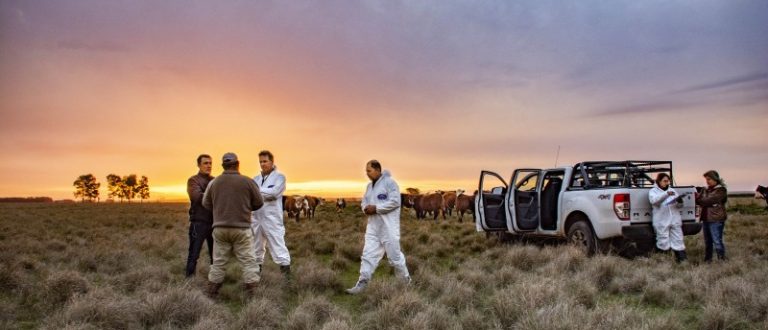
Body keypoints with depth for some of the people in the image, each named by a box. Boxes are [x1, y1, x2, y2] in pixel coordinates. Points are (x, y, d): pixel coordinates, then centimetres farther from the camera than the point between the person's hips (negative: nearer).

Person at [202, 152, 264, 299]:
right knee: (249, 261, 3)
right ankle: (251, 294, 1)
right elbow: (258, 203, 1)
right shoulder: (247, 181, -6)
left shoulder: (214, 182, 2)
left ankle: (211, 293, 19)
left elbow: (206, 204, 10)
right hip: (241, 228, -3)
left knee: (218, 262, 13)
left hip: (220, 228, 3)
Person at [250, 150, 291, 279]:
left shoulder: (279, 177, 2)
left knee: (278, 248, -8)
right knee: (256, 248, 14)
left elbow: (274, 193, -15)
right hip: (256, 218, 6)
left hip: (272, 219, -6)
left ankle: (287, 275, -6)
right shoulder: (256, 178, 17)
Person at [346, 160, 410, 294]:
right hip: (373, 226, 7)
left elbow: (395, 201, -19)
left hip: (388, 227, -7)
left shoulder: (389, 182, -11)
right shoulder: (370, 185, 15)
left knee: (394, 255, 2)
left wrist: (376, 208, -20)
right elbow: (364, 202, 20)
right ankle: (361, 284, 3)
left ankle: (406, 282, 21)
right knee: (368, 255, 2)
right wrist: (366, 208, -4)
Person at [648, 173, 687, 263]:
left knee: (678, 241, 3)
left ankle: (682, 259, 6)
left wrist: (679, 201, -9)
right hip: (662, 222, -4)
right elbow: (654, 200, -20)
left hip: (675, 221, 4)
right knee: (663, 244, -2)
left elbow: (678, 206, 15)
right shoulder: (653, 191, 2)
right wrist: (666, 194, -32)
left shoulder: (672, 190, 16)